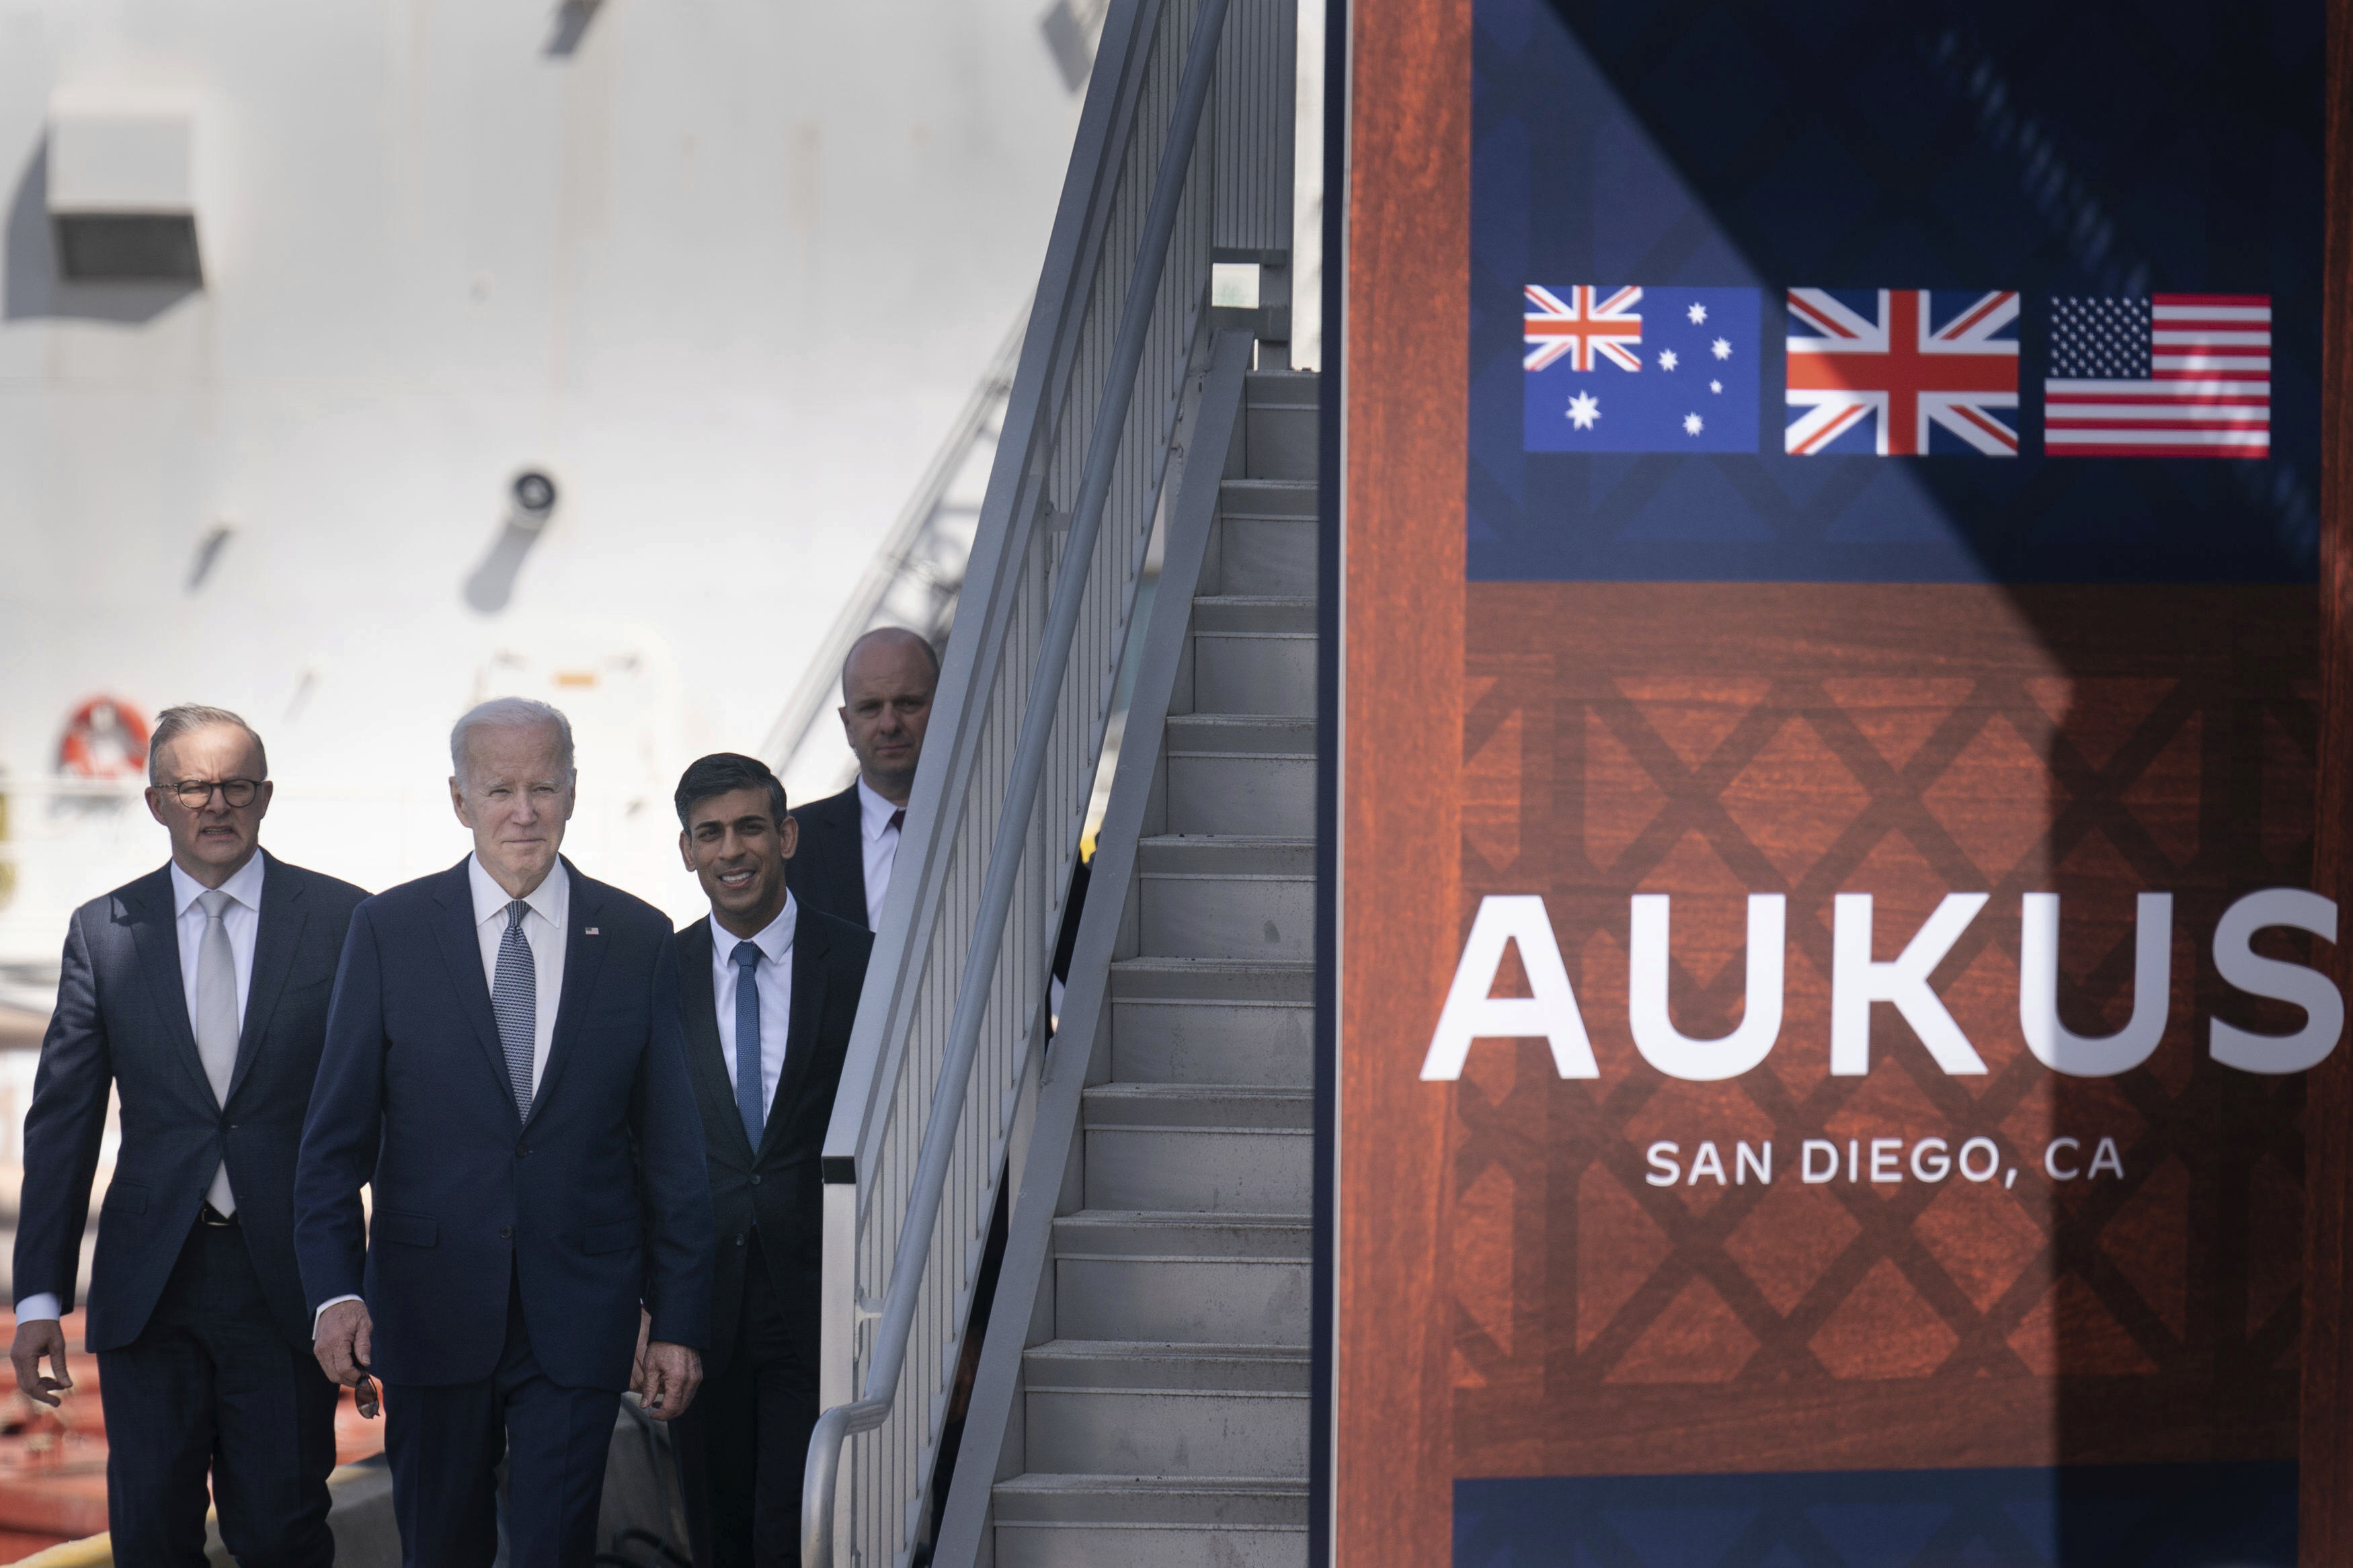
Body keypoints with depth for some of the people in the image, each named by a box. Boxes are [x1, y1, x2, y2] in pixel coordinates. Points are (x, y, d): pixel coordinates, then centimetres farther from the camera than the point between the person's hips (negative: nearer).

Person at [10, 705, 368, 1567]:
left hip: (288, 1273, -2)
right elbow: (62, 1119, 6)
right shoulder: (103, 931, 6)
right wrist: (40, 1295, 0)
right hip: (148, 1284, 2)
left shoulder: (340, 919, 1)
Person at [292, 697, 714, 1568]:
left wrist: (680, 1322, 2)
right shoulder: (390, 931, 1)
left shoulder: (638, 940, 3)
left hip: (579, 1321, 0)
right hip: (433, 1309, 0)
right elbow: (337, 1131, 1)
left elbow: (673, 1148, 5)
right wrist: (335, 1290, -10)